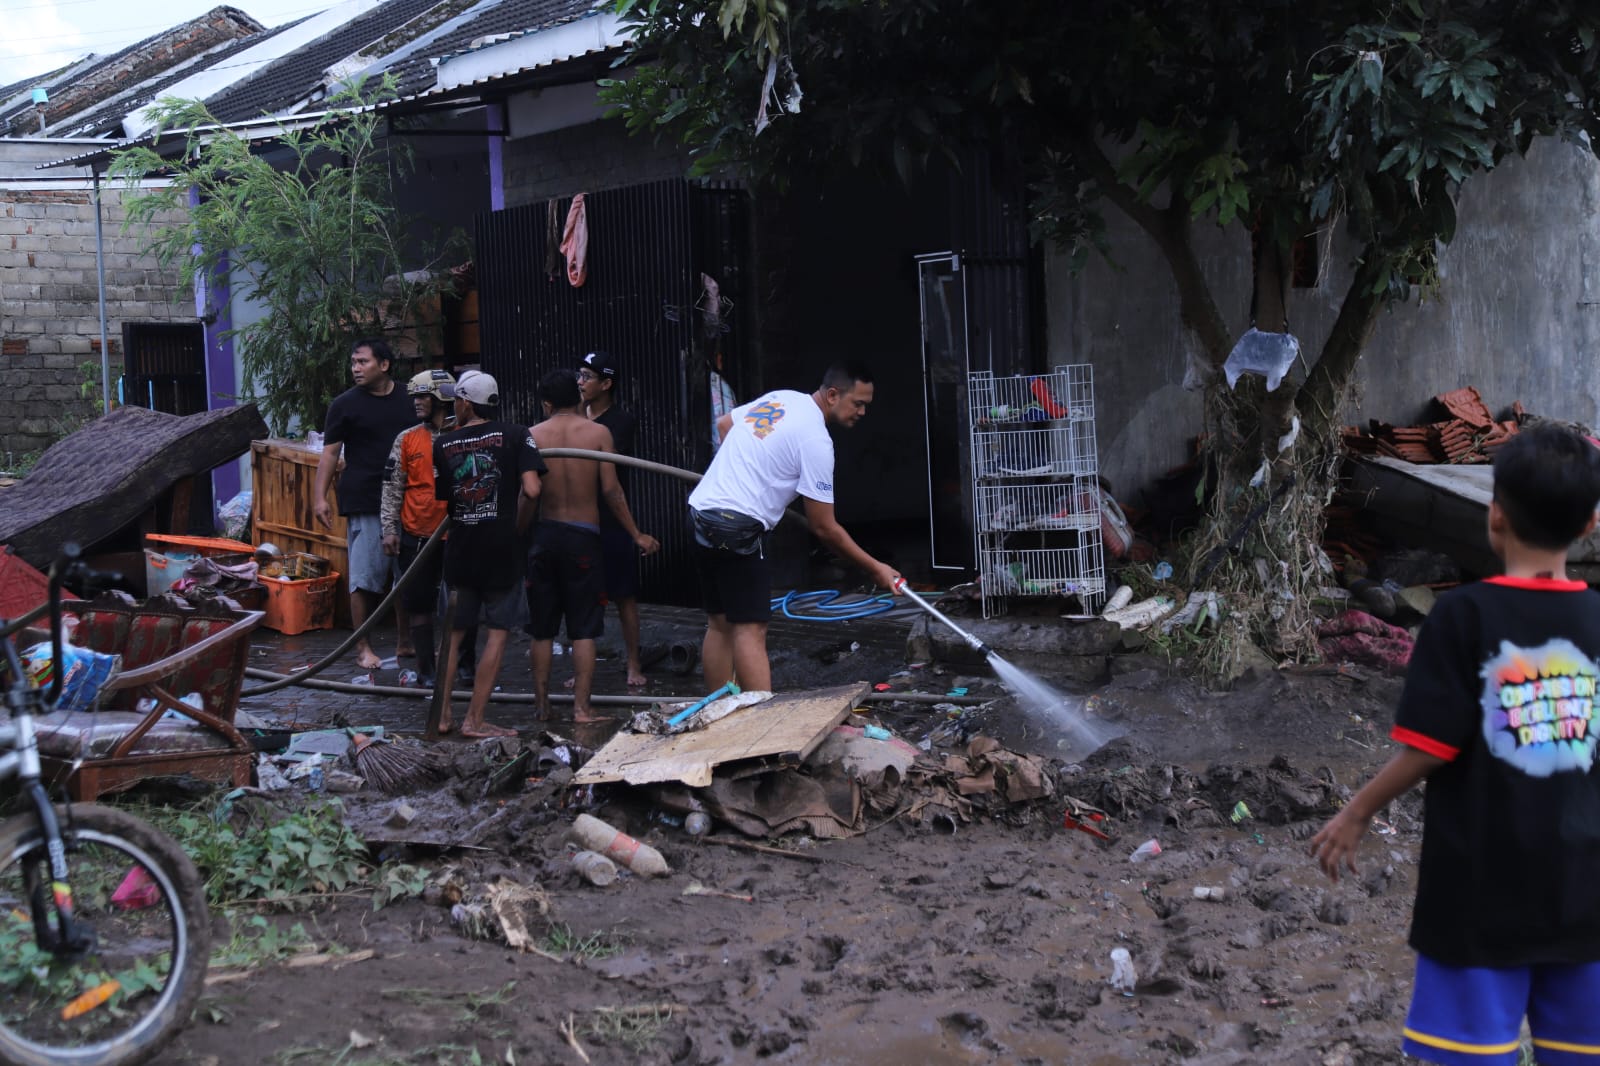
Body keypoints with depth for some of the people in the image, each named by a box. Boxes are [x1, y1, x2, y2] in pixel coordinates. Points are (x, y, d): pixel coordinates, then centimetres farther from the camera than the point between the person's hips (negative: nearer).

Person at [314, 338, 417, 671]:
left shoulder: (408, 400, 9)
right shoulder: (345, 403, 0)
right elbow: (330, 453, -2)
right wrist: (320, 496, -10)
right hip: (364, 503, -4)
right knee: (364, 577, -4)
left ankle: (405, 642, 20)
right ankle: (363, 647, 3)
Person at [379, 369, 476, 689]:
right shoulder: (407, 440, 5)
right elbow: (393, 487, 6)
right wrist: (389, 529, -1)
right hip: (417, 535, 1)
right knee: (420, 605, 5)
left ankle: (466, 665, 15)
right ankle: (426, 671, 13)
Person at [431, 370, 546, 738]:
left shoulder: (443, 444, 2)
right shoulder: (515, 435, -4)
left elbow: (440, 499, 7)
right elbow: (531, 490, -15)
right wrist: (517, 527, -1)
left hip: (460, 546, 3)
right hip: (502, 547, -3)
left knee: (452, 632, 15)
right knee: (498, 632, 4)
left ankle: (442, 714, 18)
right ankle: (474, 720, 1)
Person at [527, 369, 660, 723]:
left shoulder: (532, 436, 0)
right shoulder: (598, 433, -2)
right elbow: (611, 490, -6)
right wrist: (636, 535, 2)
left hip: (543, 534, 1)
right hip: (582, 536, -1)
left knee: (541, 629, 10)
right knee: (583, 629, 3)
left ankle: (542, 706, 15)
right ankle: (581, 707, -2)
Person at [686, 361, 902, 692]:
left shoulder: (781, 398, 11)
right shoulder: (816, 440, -14)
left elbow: (724, 423, 28)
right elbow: (824, 528, -11)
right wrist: (875, 569, -3)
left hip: (702, 509, 9)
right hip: (737, 527, -9)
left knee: (719, 624, 13)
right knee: (750, 629, -12)